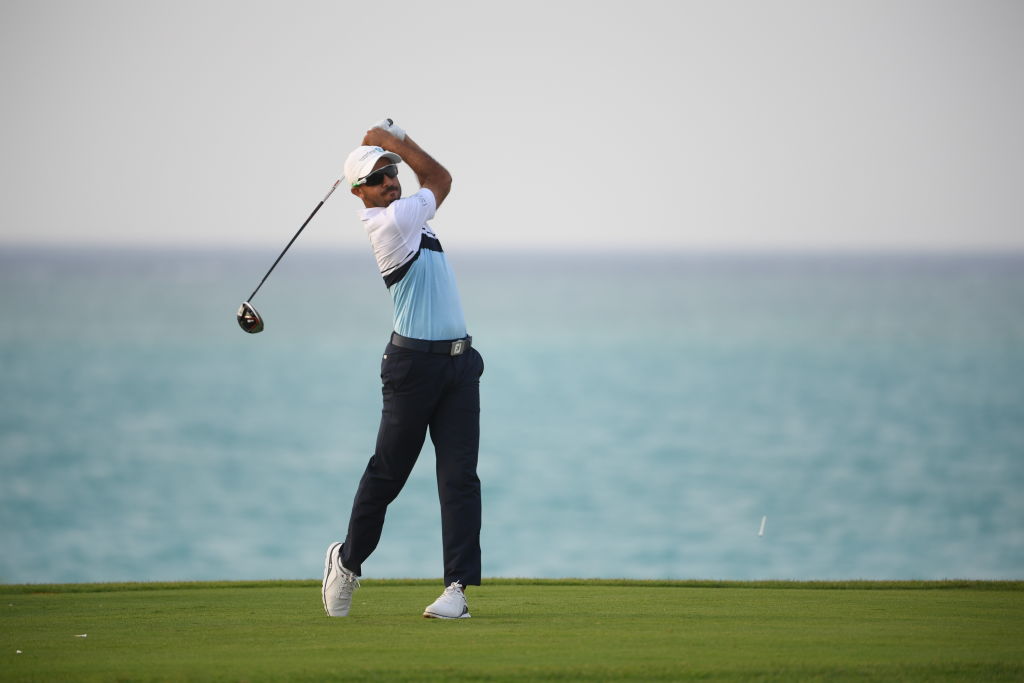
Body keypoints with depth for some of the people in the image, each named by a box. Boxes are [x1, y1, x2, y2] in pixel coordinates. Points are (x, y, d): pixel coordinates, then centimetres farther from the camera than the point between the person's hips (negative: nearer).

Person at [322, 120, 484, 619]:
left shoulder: (403, 216, 13)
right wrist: (397, 141, 11)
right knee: (387, 472, 3)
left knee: (459, 475, -3)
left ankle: (458, 586, -6)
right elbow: (441, 180, 1)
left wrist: (390, 146, 15)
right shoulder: (390, 221, -11)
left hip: (458, 361, 7)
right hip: (414, 363, -7)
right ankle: (348, 560, 25)